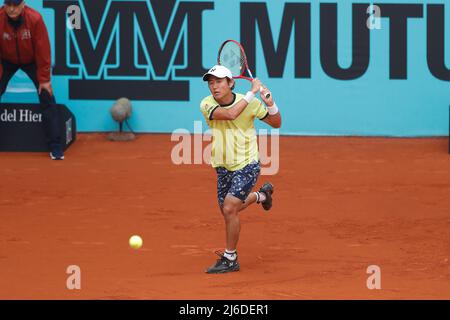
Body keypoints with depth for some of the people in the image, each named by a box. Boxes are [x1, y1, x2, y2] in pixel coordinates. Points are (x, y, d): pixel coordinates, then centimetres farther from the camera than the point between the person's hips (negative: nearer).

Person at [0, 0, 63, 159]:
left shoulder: (35, 19, -27)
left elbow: (43, 50, -20)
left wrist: (44, 79, -18)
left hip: (31, 61, -1)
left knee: (47, 98, -10)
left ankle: (55, 146, -5)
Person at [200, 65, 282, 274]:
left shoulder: (250, 103, -14)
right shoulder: (207, 105, -14)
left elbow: (276, 124, -3)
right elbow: (230, 114, -33)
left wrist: (270, 104, -23)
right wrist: (252, 92, -29)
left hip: (246, 166, -4)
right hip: (223, 167, 4)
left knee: (229, 209, -18)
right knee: (227, 210, 18)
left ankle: (230, 259, -4)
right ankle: (261, 195, 49)